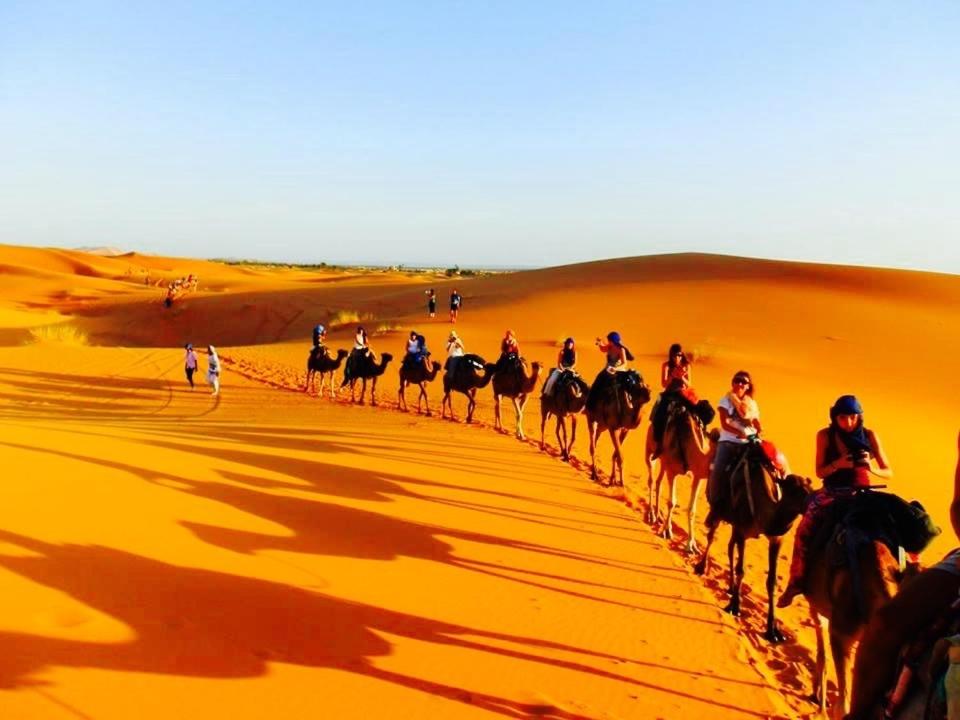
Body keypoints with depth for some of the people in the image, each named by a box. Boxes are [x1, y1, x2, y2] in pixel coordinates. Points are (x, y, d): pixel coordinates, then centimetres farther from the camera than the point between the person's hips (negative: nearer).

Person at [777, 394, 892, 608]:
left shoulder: (869, 436, -3)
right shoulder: (825, 435, -3)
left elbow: (888, 472, 0)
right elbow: (820, 472, -2)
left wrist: (872, 469, -23)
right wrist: (839, 463, -23)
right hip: (832, 492, 0)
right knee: (804, 529, -20)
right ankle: (796, 582, -10)